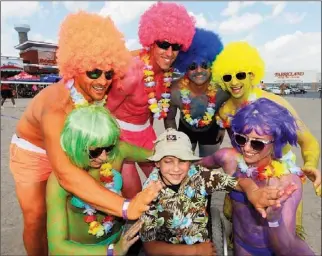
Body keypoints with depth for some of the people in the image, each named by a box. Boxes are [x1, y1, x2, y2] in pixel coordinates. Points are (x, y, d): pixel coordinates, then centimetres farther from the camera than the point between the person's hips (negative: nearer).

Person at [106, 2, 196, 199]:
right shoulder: (133, 73, -29)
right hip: (120, 132, -6)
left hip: (144, 130, 7)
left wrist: (147, 127, 15)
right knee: (134, 194, 1)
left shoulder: (167, 70, -8)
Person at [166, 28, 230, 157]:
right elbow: (169, 118, -14)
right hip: (186, 129, 0)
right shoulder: (176, 90, -33)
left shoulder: (221, 89, -33)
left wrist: (222, 127, 2)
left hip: (211, 130, 1)